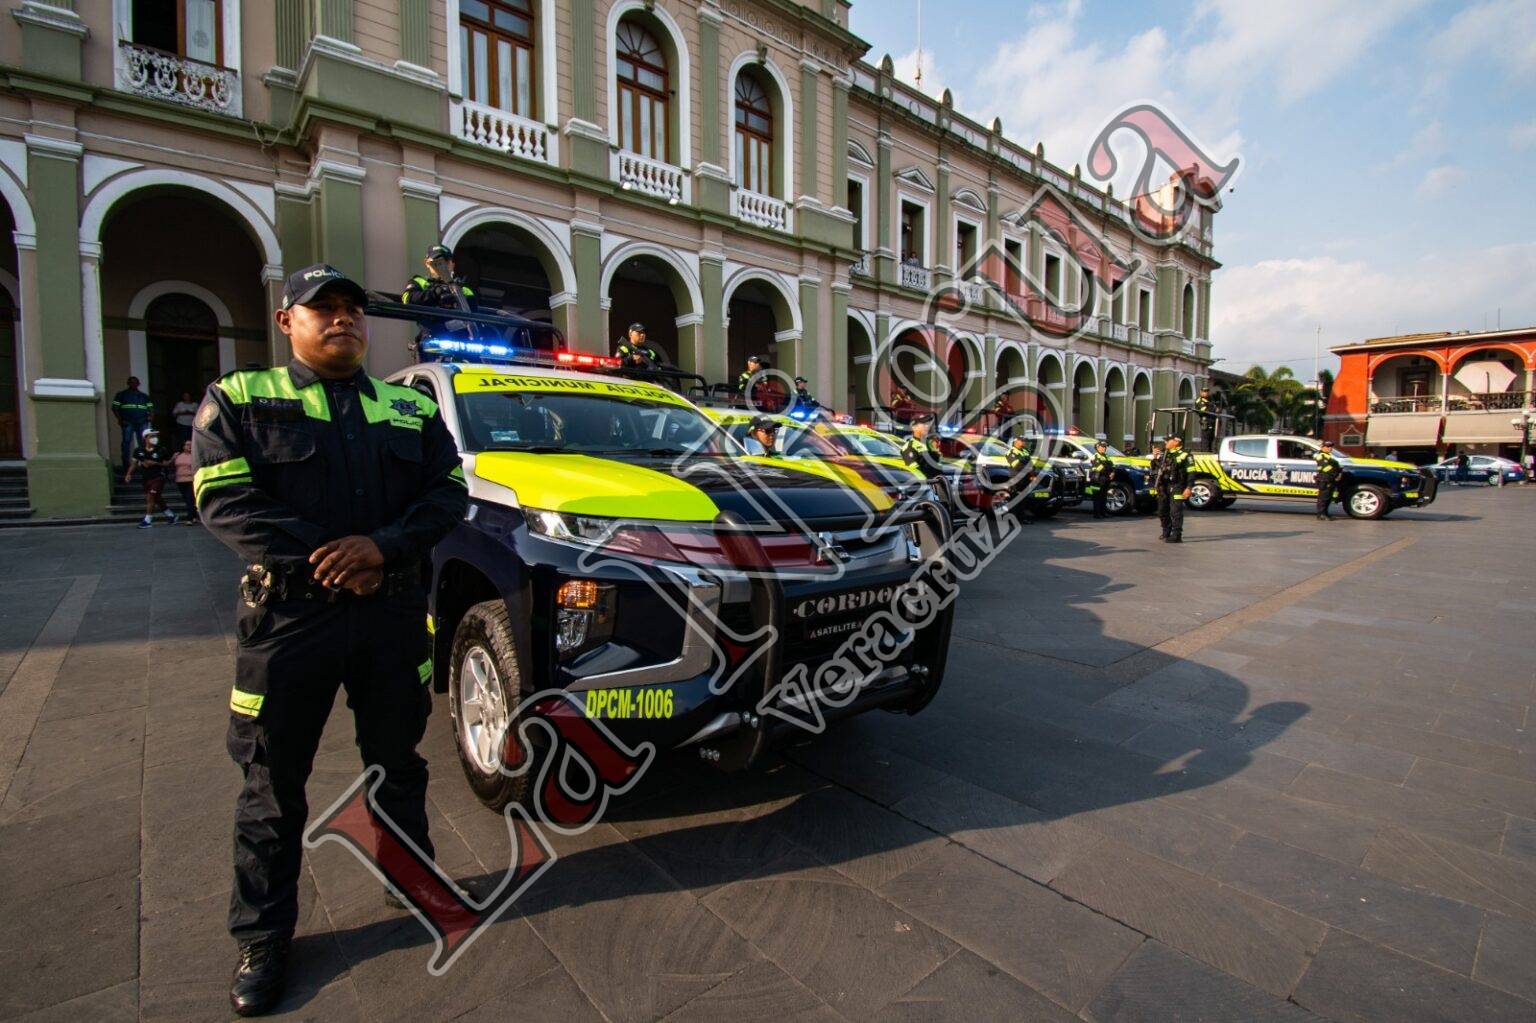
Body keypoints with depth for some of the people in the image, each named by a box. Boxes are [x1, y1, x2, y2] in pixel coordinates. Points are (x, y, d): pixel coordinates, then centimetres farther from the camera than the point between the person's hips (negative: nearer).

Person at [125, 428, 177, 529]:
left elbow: (167, 463, -1)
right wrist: (129, 474, -1)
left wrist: (155, 463, -16)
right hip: (146, 478, 5)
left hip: (158, 477, -5)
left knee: (150, 498, -11)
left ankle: (147, 520, -5)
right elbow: (134, 463, 10)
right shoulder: (139, 450, 5)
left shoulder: (161, 450, -4)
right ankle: (171, 515, 28)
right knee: (157, 500, 12)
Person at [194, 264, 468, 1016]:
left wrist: (384, 545, -16)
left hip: (394, 613, 2)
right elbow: (223, 501, -9)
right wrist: (324, 559, -18)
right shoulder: (238, 400, 2)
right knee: (272, 783, 11)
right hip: (287, 615, -2)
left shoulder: (412, 408, 9)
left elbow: (449, 491, 1)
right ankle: (263, 936, 29)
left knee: (398, 762, 17)